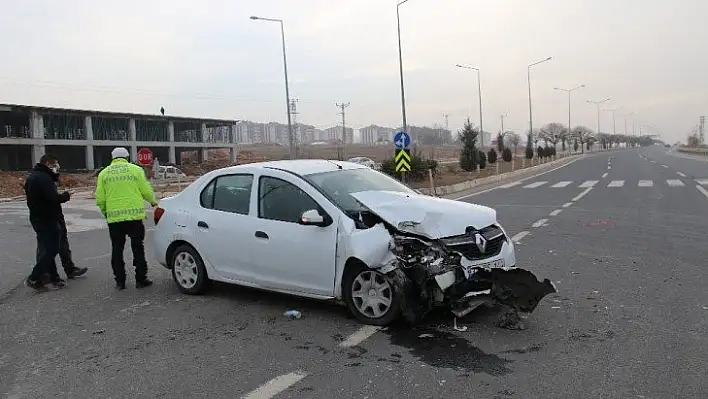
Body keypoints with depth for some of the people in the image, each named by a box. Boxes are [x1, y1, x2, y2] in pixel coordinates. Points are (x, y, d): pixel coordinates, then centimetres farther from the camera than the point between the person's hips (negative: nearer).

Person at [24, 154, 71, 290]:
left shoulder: (31, 176, 15)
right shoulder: (43, 178, -18)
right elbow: (53, 198, -25)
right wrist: (66, 195, -8)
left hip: (37, 219, 11)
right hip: (48, 219, -10)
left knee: (46, 249, 14)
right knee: (50, 250, -3)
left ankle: (54, 278, 21)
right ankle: (33, 279, 0)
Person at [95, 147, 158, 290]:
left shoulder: (104, 173, 6)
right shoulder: (136, 169, 0)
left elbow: (100, 199, 3)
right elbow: (146, 191, 0)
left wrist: (105, 212, 21)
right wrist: (153, 202, 20)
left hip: (114, 217, 2)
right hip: (134, 215, -2)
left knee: (117, 250, 10)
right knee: (138, 248, 6)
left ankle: (120, 281, 14)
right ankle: (141, 279, 9)